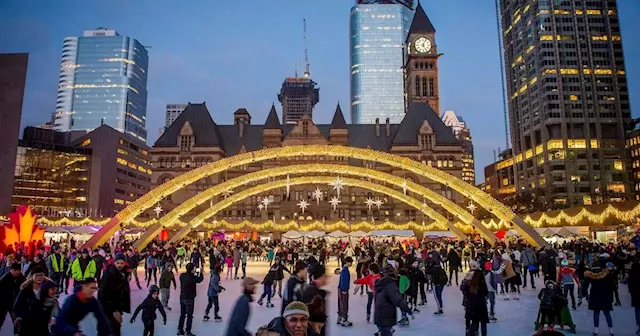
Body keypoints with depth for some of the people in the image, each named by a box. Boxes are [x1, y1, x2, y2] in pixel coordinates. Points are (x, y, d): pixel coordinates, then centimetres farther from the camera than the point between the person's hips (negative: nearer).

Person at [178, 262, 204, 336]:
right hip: (189, 299, -7)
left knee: (182, 314, 18)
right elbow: (200, 279, -17)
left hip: (182, 297, 7)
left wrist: (195, 274, 8)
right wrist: (201, 272, -2)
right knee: (189, 316, 5)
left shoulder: (182, 275, -2)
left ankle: (180, 330, 24)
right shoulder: (192, 277, -22)